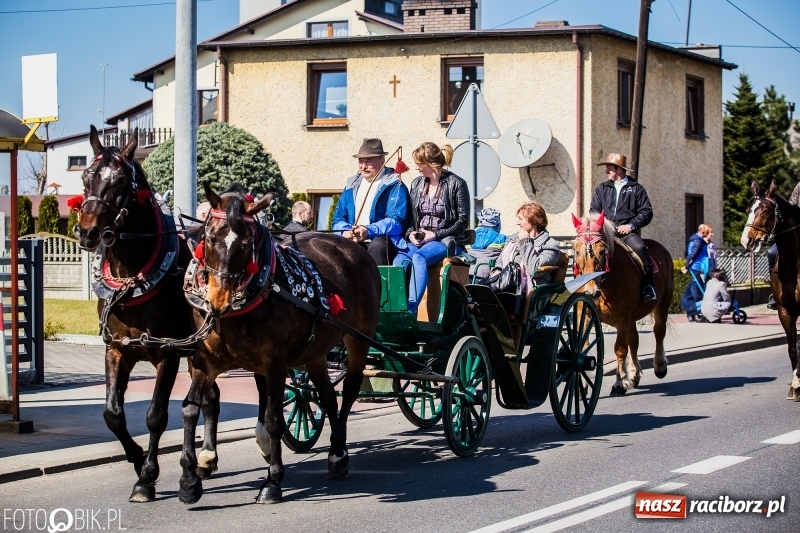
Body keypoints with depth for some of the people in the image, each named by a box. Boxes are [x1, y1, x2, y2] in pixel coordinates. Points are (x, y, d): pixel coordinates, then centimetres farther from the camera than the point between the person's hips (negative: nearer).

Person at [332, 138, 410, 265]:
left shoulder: (395, 186, 1)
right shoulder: (351, 185, 20)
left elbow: (396, 221, -11)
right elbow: (338, 217, 17)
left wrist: (369, 231, -25)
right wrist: (345, 231, -6)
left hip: (382, 240, -4)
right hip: (352, 241, 5)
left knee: (376, 246, -38)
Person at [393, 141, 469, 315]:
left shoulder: (456, 184, -3)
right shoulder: (417, 183, 14)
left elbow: (463, 221, -4)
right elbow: (409, 216, 18)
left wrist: (435, 235, -12)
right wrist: (410, 233, -4)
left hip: (444, 241, -5)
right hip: (416, 240, 5)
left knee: (419, 257, -37)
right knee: (399, 261, -29)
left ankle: (411, 309, -45)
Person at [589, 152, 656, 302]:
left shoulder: (636, 188, 9)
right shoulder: (602, 189, 18)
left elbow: (646, 212, 4)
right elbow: (594, 210, 16)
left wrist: (631, 225, -10)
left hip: (627, 232, -3)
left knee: (640, 248, -32)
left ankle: (649, 287, -27)